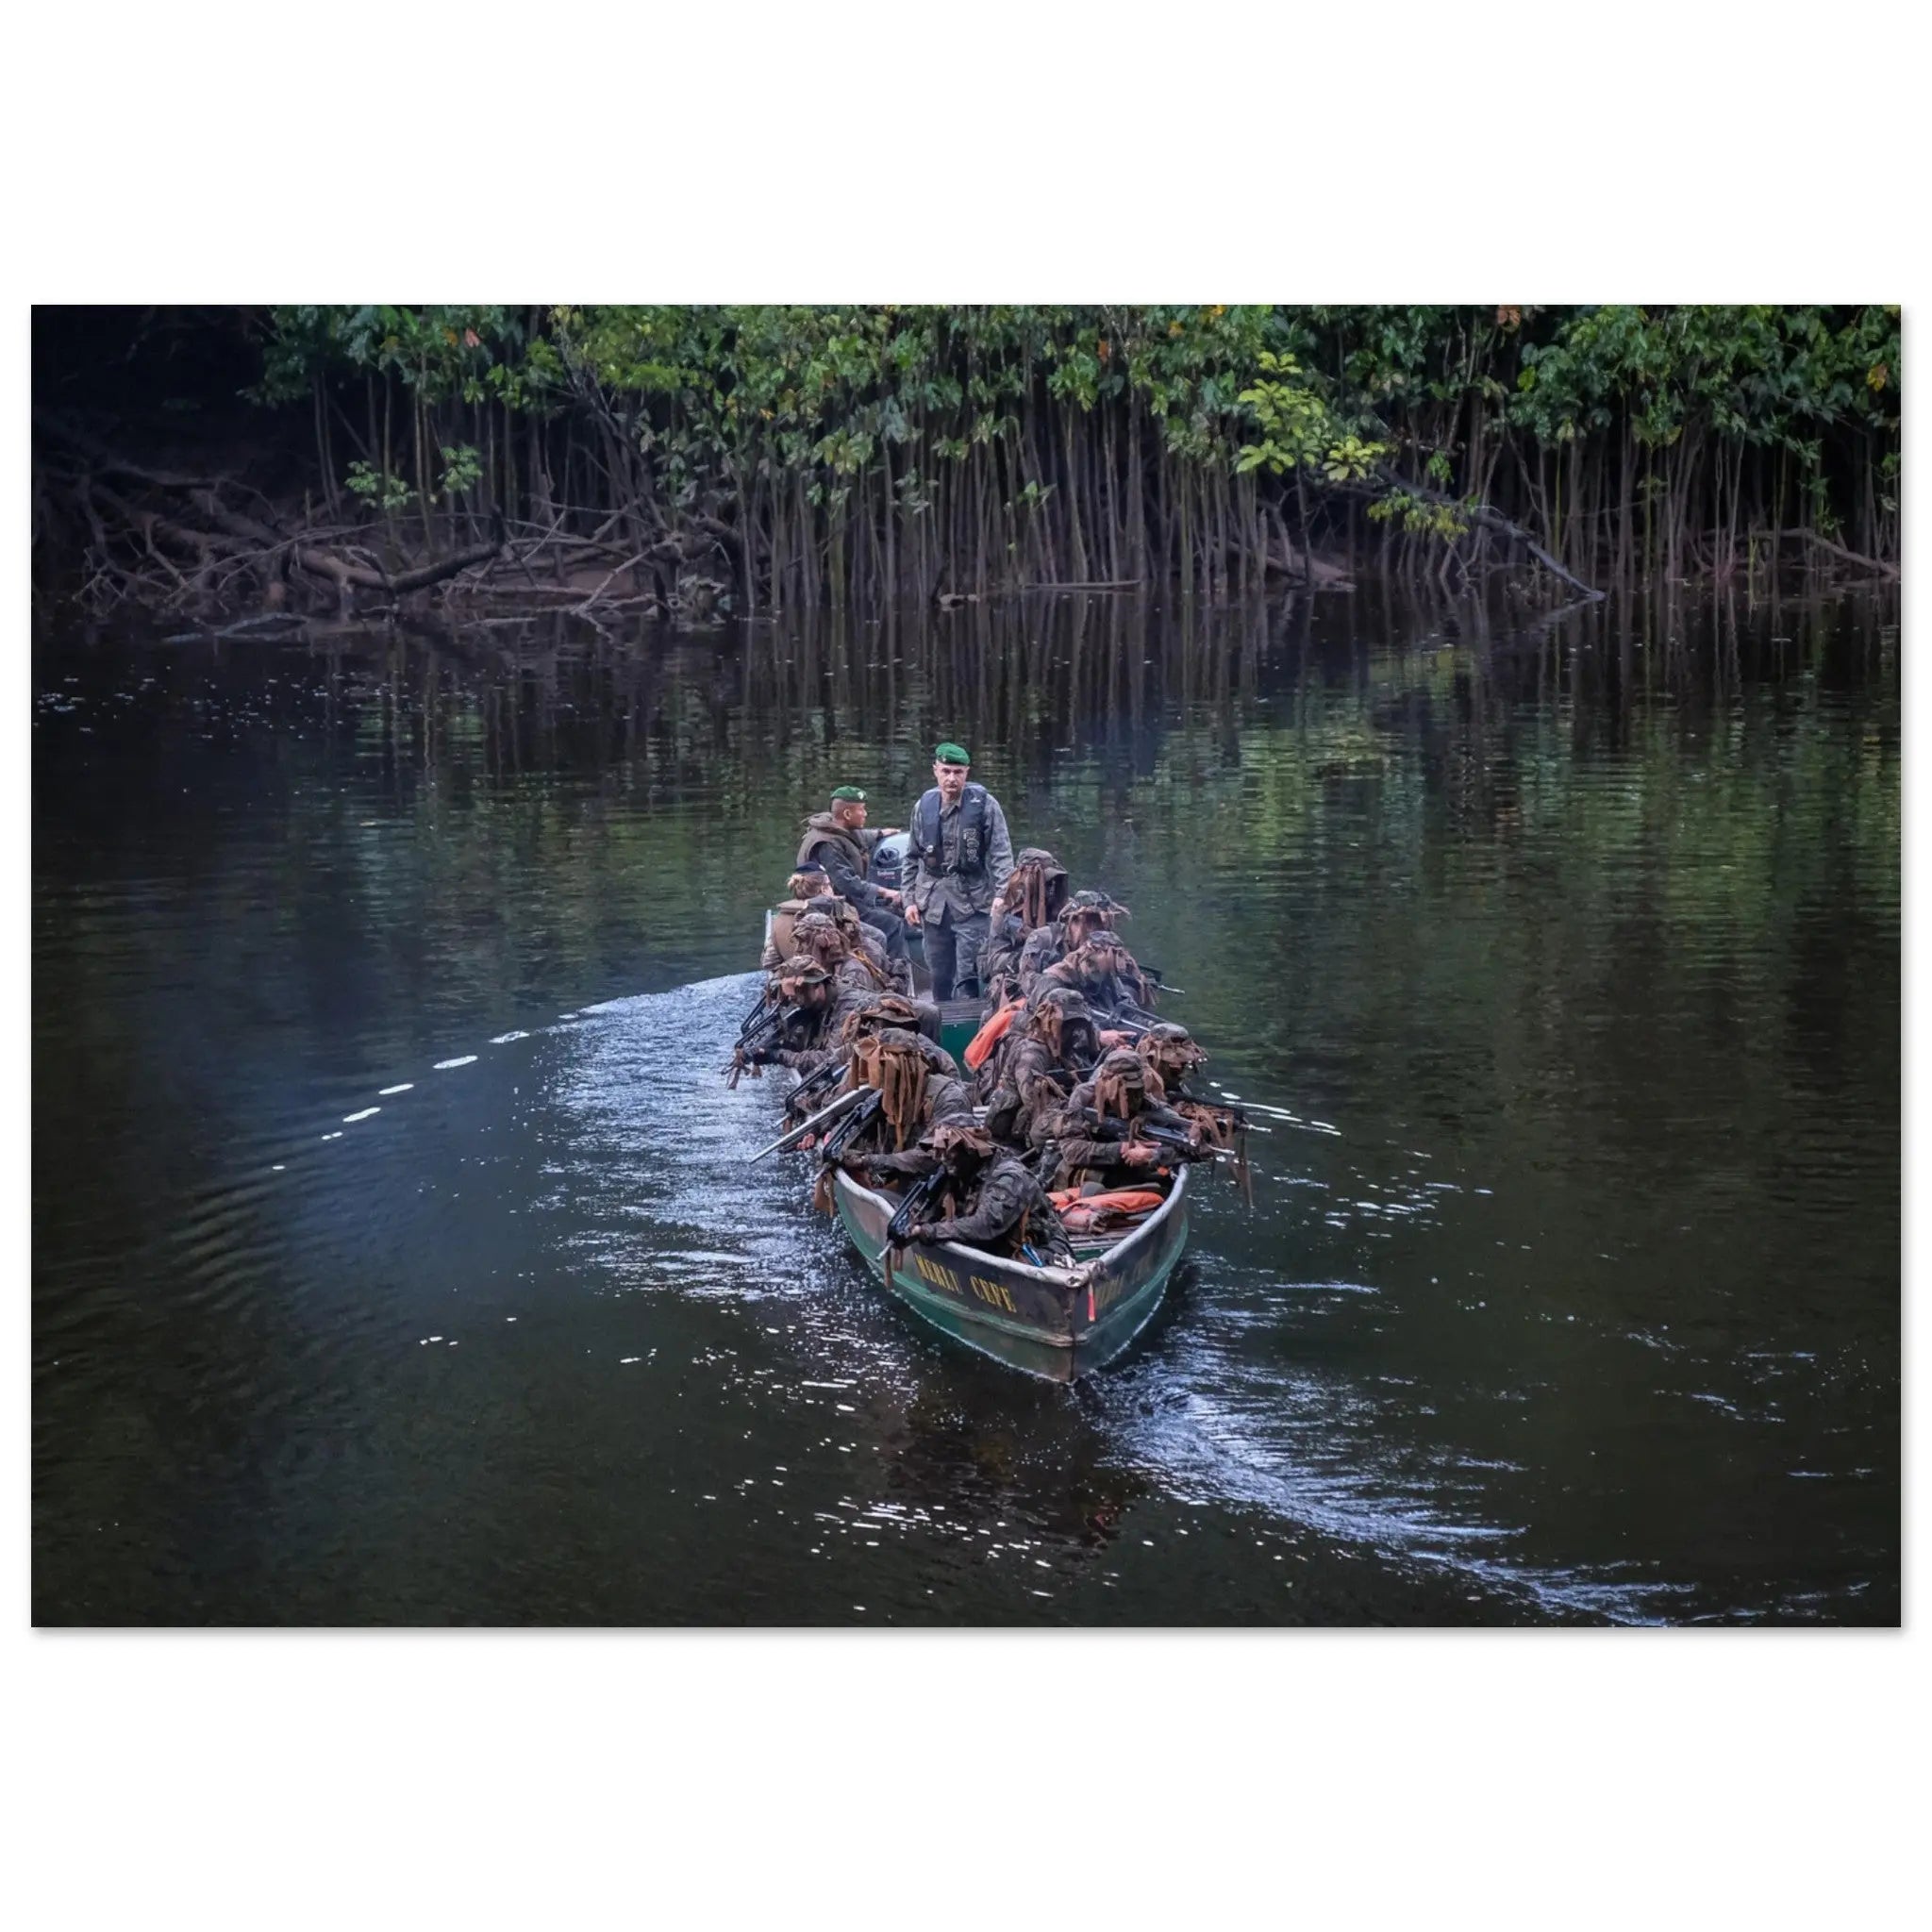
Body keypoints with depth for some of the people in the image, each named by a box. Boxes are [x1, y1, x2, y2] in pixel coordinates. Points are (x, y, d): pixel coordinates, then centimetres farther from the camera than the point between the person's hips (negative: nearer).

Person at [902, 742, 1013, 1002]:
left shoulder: (984, 805, -5)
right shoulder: (924, 807, 7)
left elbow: (1001, 854, -7)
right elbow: (913, 859, 15)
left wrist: (1002, 894, -17)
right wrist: (910, 900, 10)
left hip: (972, 903, -4)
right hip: (933, 905, 4)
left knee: (967, 979, -9)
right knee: (939, 978, 11)